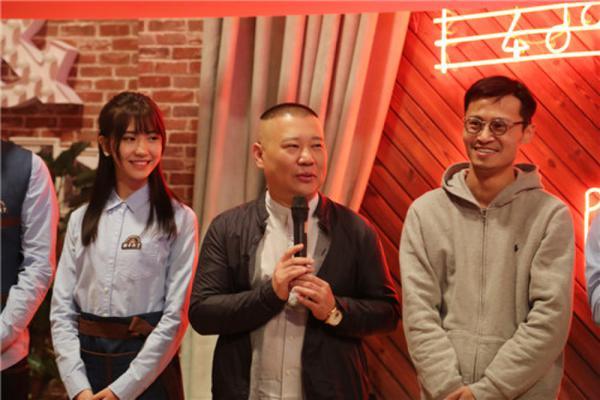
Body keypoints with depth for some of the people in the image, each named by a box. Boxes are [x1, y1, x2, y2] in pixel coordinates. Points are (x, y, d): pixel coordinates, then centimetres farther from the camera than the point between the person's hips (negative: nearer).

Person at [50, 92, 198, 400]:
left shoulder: (179, 220, -5)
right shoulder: (82, 220, 5)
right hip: (87, 362, 3)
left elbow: (176, 316, -9)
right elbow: (61, 309, 2)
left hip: (149, 372, -3)